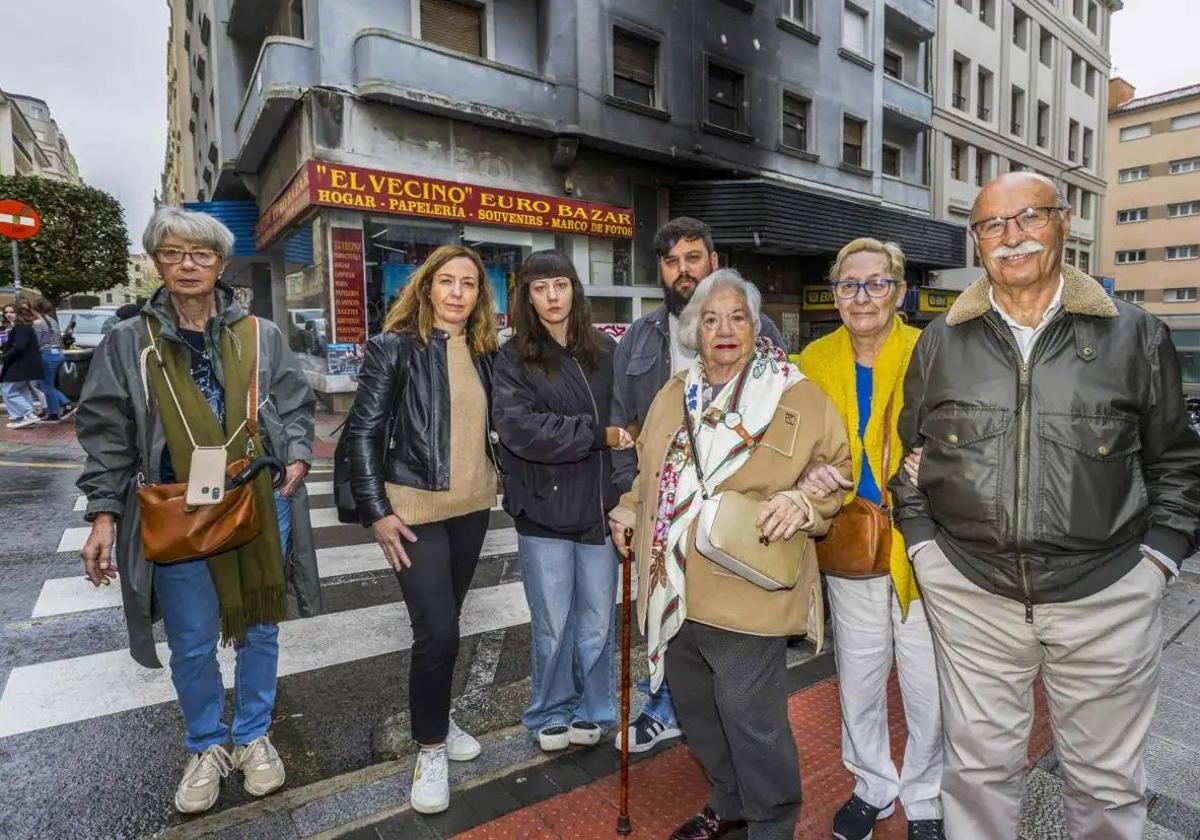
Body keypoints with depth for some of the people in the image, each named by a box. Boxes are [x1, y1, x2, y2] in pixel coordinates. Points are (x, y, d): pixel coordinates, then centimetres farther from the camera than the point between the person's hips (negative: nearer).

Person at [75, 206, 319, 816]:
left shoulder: (261, 335, 4)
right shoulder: (128, 342, 3)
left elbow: (295, 408, 9)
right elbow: (107, 434, 3)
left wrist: (297, 455, -9)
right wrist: (103, 514, -4)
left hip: (261, 507, 1)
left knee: (258, 631, 14)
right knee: (192, 644, 10)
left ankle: (252, 737, 36)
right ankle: (206, 748, 35)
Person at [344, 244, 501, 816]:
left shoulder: (484, 351, 6)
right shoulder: (394, 347, -9)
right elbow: (363, 431, -10)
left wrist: (501, 481, 9)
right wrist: (376, 511, -14)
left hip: (474, 506, 5)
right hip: (417, 510, -5)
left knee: (445, 622, 17)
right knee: (437, 631, -6)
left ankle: (437, 719, 37)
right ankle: (430, 748, 16)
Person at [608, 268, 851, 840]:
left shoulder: (796, 396, -5)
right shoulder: (673, 395, 11)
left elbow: (835, 463, -1)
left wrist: (800, 502, -18)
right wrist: (632, 510, 8)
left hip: (746, 595, -6)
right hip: (673, 594, 6)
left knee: (751, 719, 4)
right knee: (695, 710, 19)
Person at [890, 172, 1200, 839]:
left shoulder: (1137, 336, 0)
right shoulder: (940, 343, 3)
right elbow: (910, 456, 9)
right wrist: (924, 547, 3)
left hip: (1107, 597, 0)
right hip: (970, 593, 1)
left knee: (1108, 781, 17)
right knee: (980, 768, 16)